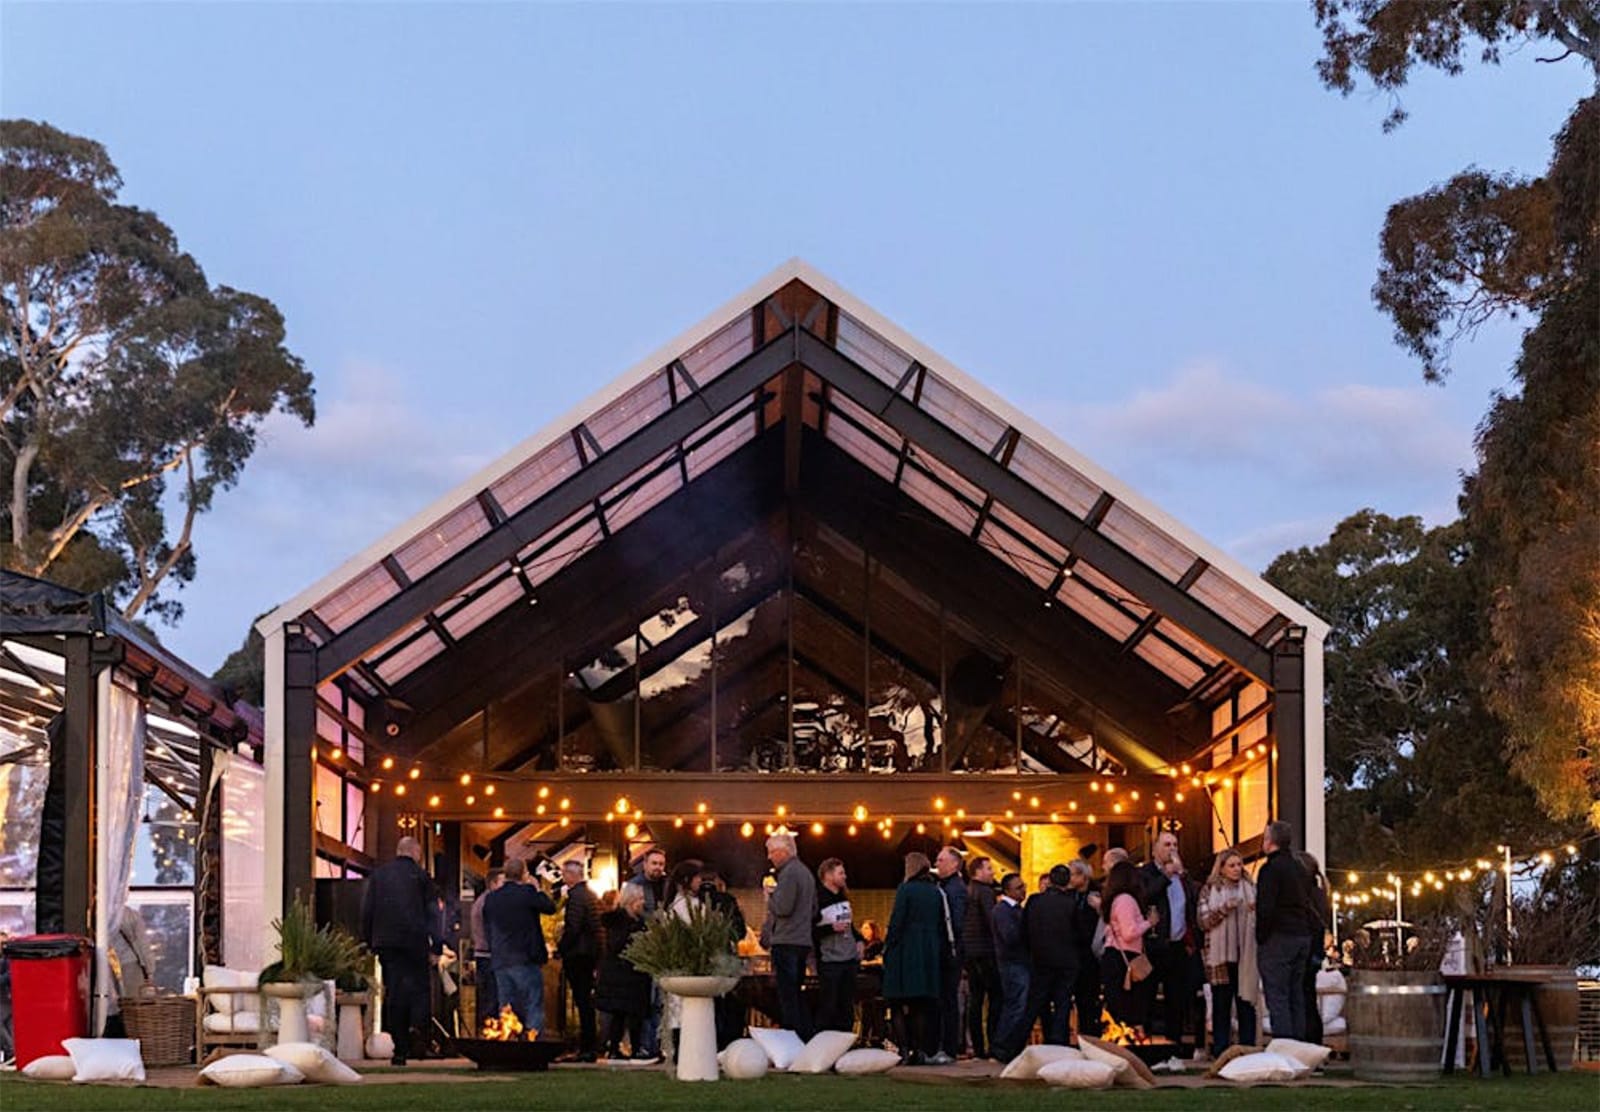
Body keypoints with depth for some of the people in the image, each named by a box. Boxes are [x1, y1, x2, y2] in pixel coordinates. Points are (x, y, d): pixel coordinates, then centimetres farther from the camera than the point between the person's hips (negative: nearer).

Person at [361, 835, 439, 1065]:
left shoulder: (378, 875, 10)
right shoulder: (420, 876, 2)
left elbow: (367, 911, 9)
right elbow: (431, 914, 0)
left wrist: (367, 943, 15)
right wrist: (436, 946, 2)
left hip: (385, 941, 3)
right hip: (414, 941, -3)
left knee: (393, 992, 5)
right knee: (419, 985, 5)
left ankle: (400, 1049, 4)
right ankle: (418, 1025, -23)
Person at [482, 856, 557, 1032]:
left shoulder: (491, 898, 7)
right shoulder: (527, 893, -11)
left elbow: (487, 926, 12)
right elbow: (550, 908, -3)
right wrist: (538, 889, 9)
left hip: (500, 962, 5)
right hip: (526, 961, -5)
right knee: (534, 1009, -3)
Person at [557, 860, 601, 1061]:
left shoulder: (576, 895, -14)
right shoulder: (591, 894, 16)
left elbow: (572, 928, -21)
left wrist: (561, 947, -9)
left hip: (577, 954, -9)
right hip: (591, 953, 9)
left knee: (582, 1001, -8)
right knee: (586, 1001, 13)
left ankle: (586, 1049, -8)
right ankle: (588, 1047, 16)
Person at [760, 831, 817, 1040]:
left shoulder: (788, 874, -13)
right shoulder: (805, 872, 17)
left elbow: (783, 908, -21)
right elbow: (814, 911, 22)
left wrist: (770, 896, -2)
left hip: (786, 943, -10)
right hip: (804, 942, 10)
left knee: (788, 997, -7)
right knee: (796, 995, 16)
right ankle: (811, 1039, 15)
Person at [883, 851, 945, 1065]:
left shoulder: (905, 889, -8)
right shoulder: (937, 892, 7)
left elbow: (896, 922, -11)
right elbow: (943, 925, 9)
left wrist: (887, 949, -4)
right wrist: (939, 950, 14)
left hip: (905, 951, -5)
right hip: (929, 954, 5)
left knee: (900, 1006, 0)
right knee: (923, 1007, 9)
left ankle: (904, 1050, -9)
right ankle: (921, 1051, 5)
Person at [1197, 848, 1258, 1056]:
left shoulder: (1250, 889, 13)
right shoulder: (1210, 891, 6)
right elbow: (1204, 921, -3)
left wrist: (1257, 910, -7)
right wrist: (1225, 909, -16)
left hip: (1245, 955, 2)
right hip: (1220, 955, -2)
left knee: (1246, 1002, 1)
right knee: (1221, 1003, 0)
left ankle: (1247, 1047, 5)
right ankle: (1221, 1051, 4)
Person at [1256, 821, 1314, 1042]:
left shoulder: (1271, 868, -10)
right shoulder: (1299, 869, 16)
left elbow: (1265, 908, -16)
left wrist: (1261, 938, -8)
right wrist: (1305, 933, 17)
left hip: (1278, 939, -8)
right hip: (1303, 937, 8)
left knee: (1277, 998, -8)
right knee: (1296, 997, 11)